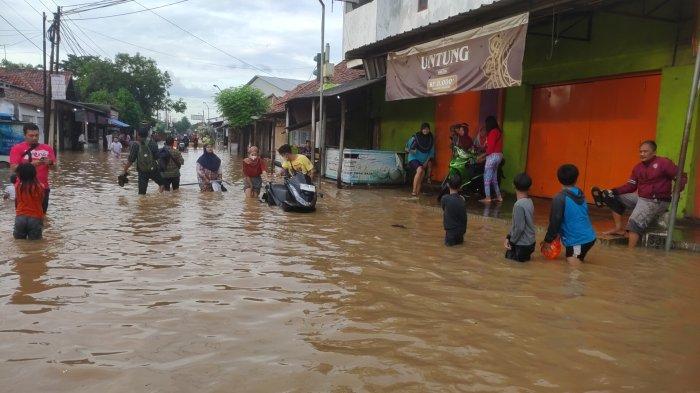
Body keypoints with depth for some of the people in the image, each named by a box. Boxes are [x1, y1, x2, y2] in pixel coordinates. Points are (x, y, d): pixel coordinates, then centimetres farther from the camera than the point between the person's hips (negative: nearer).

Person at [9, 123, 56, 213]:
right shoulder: (17, 148, -1)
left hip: (43, 188, 3)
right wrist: (32, 164, -21)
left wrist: (50, 163, -14)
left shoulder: (47, 148, 9)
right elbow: (13, 168, -9)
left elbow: (54, 167, 9)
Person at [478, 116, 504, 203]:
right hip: (498, 155, 10)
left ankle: (487, 198, -4)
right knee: (494, 178, 16)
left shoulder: (493, 132, -14)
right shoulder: (498, 131, 15)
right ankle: (498, 197, 19)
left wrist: (482, 155, -9)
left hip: (493, 156, -10)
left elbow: (491, 148, -18)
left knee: (487, 177, -5)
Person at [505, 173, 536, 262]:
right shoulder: (529, 201, 4)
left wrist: (511, 242, -9)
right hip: (530, 242, 8)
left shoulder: (519, 205, -23)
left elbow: (519, 228, -22)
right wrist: (509, 237, 7)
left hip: (522, 245, -8)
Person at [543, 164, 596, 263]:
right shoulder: (580, 194, 9)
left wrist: (548, 240, 0)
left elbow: (555, 221, -13)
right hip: (589, 237, 8)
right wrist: (558, 233, 25)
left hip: (576, 241, -8)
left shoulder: (560, 198, -14)